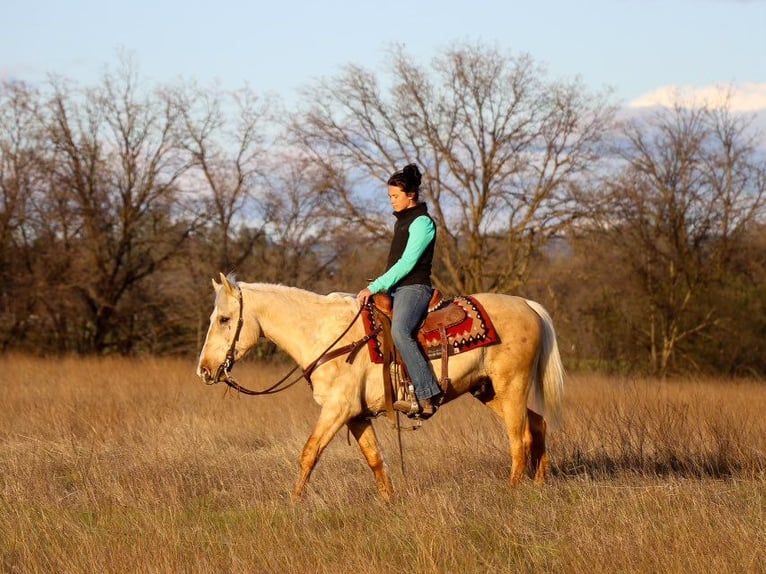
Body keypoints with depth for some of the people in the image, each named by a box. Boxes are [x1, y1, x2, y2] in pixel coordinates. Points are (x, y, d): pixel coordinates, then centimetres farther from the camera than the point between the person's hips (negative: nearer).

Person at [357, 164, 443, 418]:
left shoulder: (422, 222, -10)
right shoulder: (402, 221, 19)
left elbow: (407, 263, -17)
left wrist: (374, 287, -19)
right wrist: (377, 288, 16)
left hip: (414, 288, -11)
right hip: (397, 290, 11)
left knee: (399, 331, -35)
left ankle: (427, 397, -40)